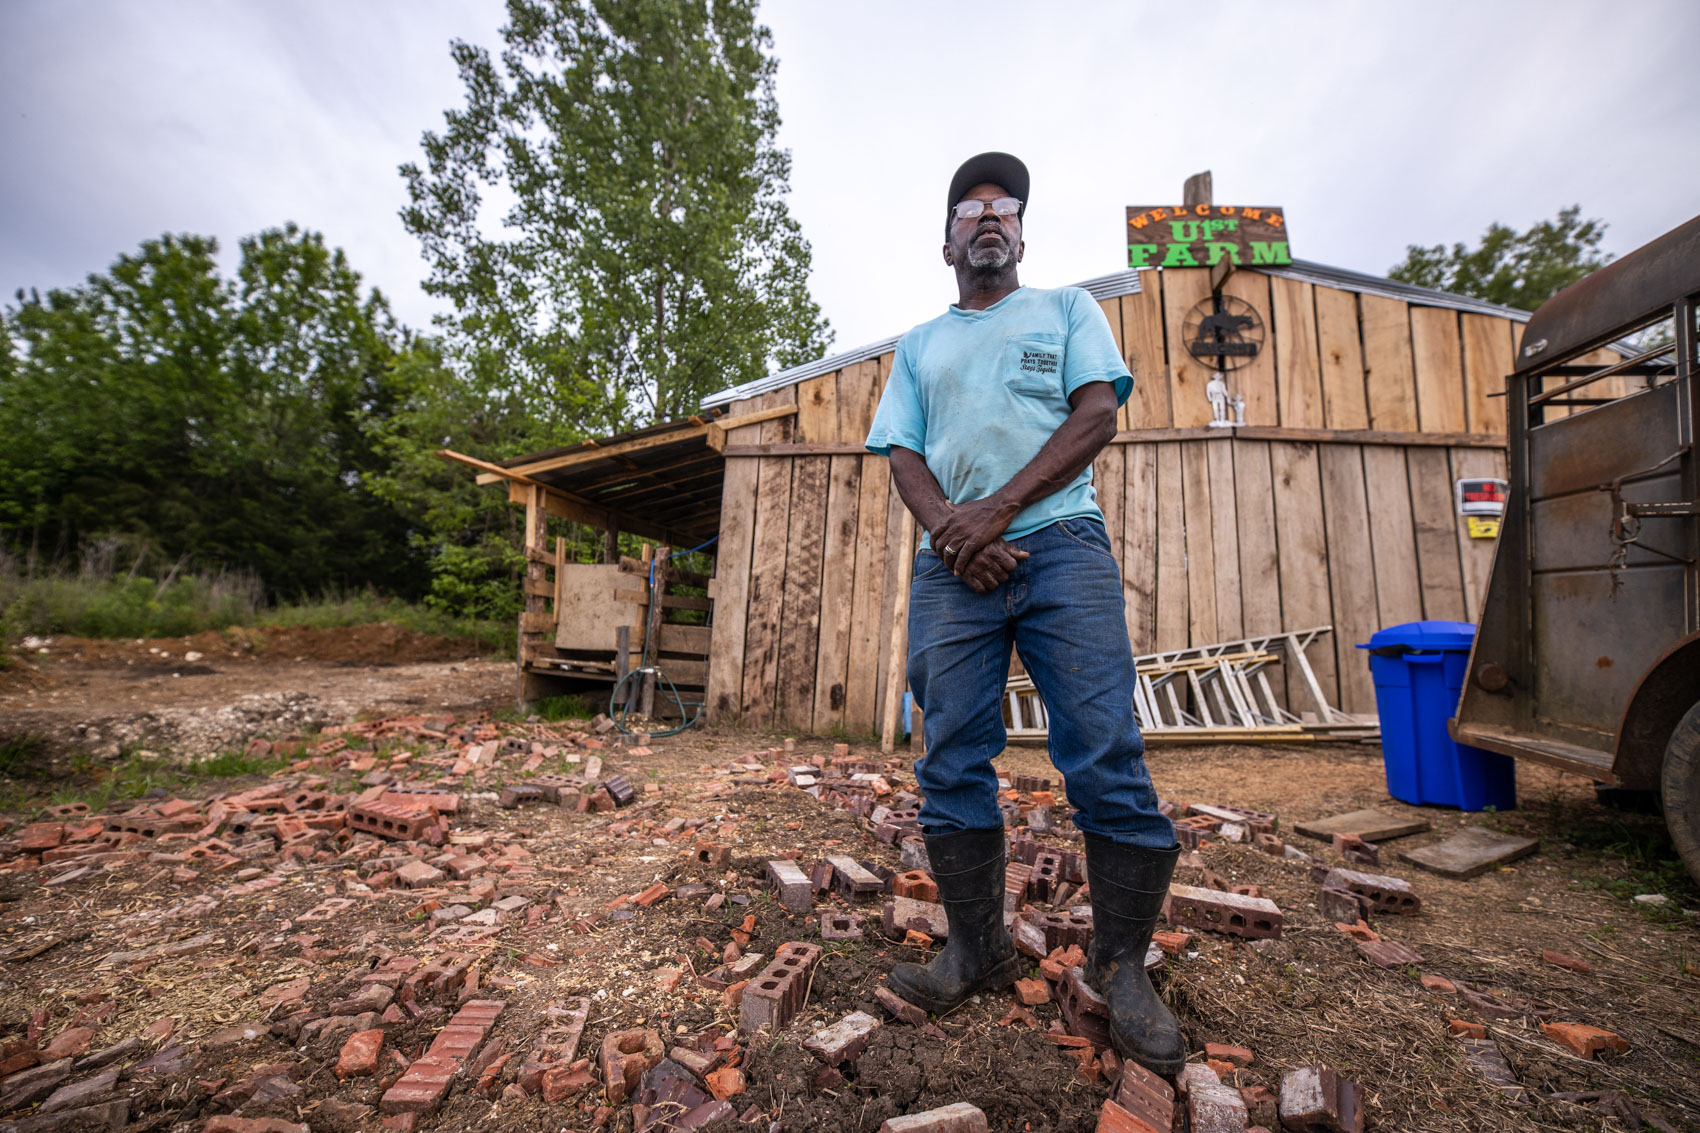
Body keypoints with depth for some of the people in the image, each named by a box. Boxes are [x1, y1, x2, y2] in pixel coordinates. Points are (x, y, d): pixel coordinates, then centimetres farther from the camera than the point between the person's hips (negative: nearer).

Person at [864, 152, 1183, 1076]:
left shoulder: (1067, 309, 20)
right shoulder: (918, 345, 25)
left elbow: (1097, 415, 3)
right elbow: (903, 455, 13)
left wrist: (998, 509, -11)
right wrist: (949, 527, -9)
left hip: (1059, 541, -1)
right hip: (950, 564, 3)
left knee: (1108, 759, -6)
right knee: (951, 766, 1)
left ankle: (1122, 965, 12)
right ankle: (977, 948, 18)